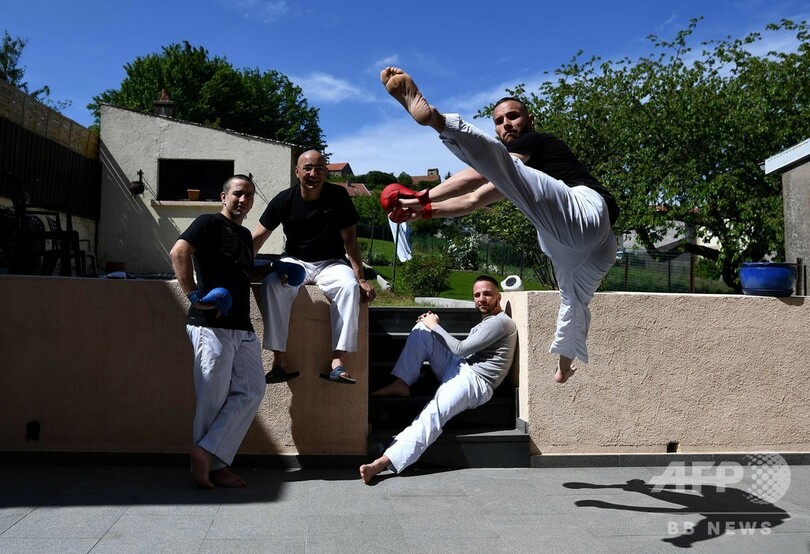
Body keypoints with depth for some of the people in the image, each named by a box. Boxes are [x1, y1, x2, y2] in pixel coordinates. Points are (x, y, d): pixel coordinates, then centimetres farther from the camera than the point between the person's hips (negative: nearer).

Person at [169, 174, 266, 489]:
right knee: (213, 400, -2)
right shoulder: (210, 223, -2)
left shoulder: (245, 235, 22)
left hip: (243, 327, 8)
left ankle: (207, 453, 3)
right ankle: (214, 466, 9)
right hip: (212, 325, -8)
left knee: (251, 391, 1)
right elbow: (179, 252, -16)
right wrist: (194, 295, -20)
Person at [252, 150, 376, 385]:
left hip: (331, 263, 0)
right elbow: (258, 237, -2)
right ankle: (281, 361, -28)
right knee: (271, 284, -31)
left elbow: (350, 240, -5)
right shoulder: (284, 200, -5)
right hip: (295, 262, 1)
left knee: (350, 286, -32)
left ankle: (338, 361, -33)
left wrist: (360, 279, -11)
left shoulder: (338, 196, -6)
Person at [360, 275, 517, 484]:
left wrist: (435, 326, -1)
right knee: (422, 329, -1)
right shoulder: (486, 322, 23)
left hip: (475, 381, -10)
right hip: (458, 368, 10)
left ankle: (383, 462, -44)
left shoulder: (501, 322, -9)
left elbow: (460, 348, -13)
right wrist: (430, 325, 11)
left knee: (430, 418, -31)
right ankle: (401, 384, -6)